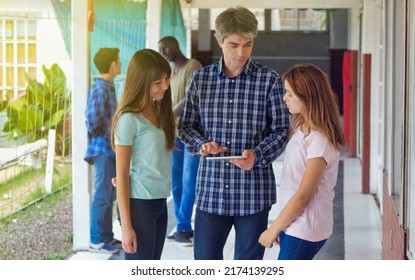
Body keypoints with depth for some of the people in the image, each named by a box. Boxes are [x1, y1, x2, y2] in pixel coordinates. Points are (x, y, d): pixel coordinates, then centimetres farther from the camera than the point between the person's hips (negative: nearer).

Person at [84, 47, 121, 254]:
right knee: (102, 196, -4)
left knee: (109, 196, 15)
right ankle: (96, 241, 2)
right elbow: (95, 123, -21)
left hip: (110, 150, 9)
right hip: (104, 149, -9)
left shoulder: (108, 87, 12)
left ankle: (107, 236, 23)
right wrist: (112, 139, -13)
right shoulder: (100, 89, -17)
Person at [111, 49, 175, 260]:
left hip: (160, 202, 8)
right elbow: (121, 175, -13)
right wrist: (126, 225, -15)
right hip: (138, 204, -7)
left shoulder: (160, 111, 8)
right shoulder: (129, 119, -14)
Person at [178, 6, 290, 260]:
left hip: (253, 192, -2)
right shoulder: (201, 79, 5)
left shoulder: (270, 80, -3)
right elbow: (186, 125, 12)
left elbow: (281, 130, -1)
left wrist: (257, 155, -19)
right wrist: (201, 144, -10)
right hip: (211, 189, 2)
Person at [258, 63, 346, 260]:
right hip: (293, 225, 9)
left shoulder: (319, 140, -19)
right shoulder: (301, 130, 8)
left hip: (304, 230, -9)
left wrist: (274, 228, -11)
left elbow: (303, 195, -18)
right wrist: (279, 226, 13)